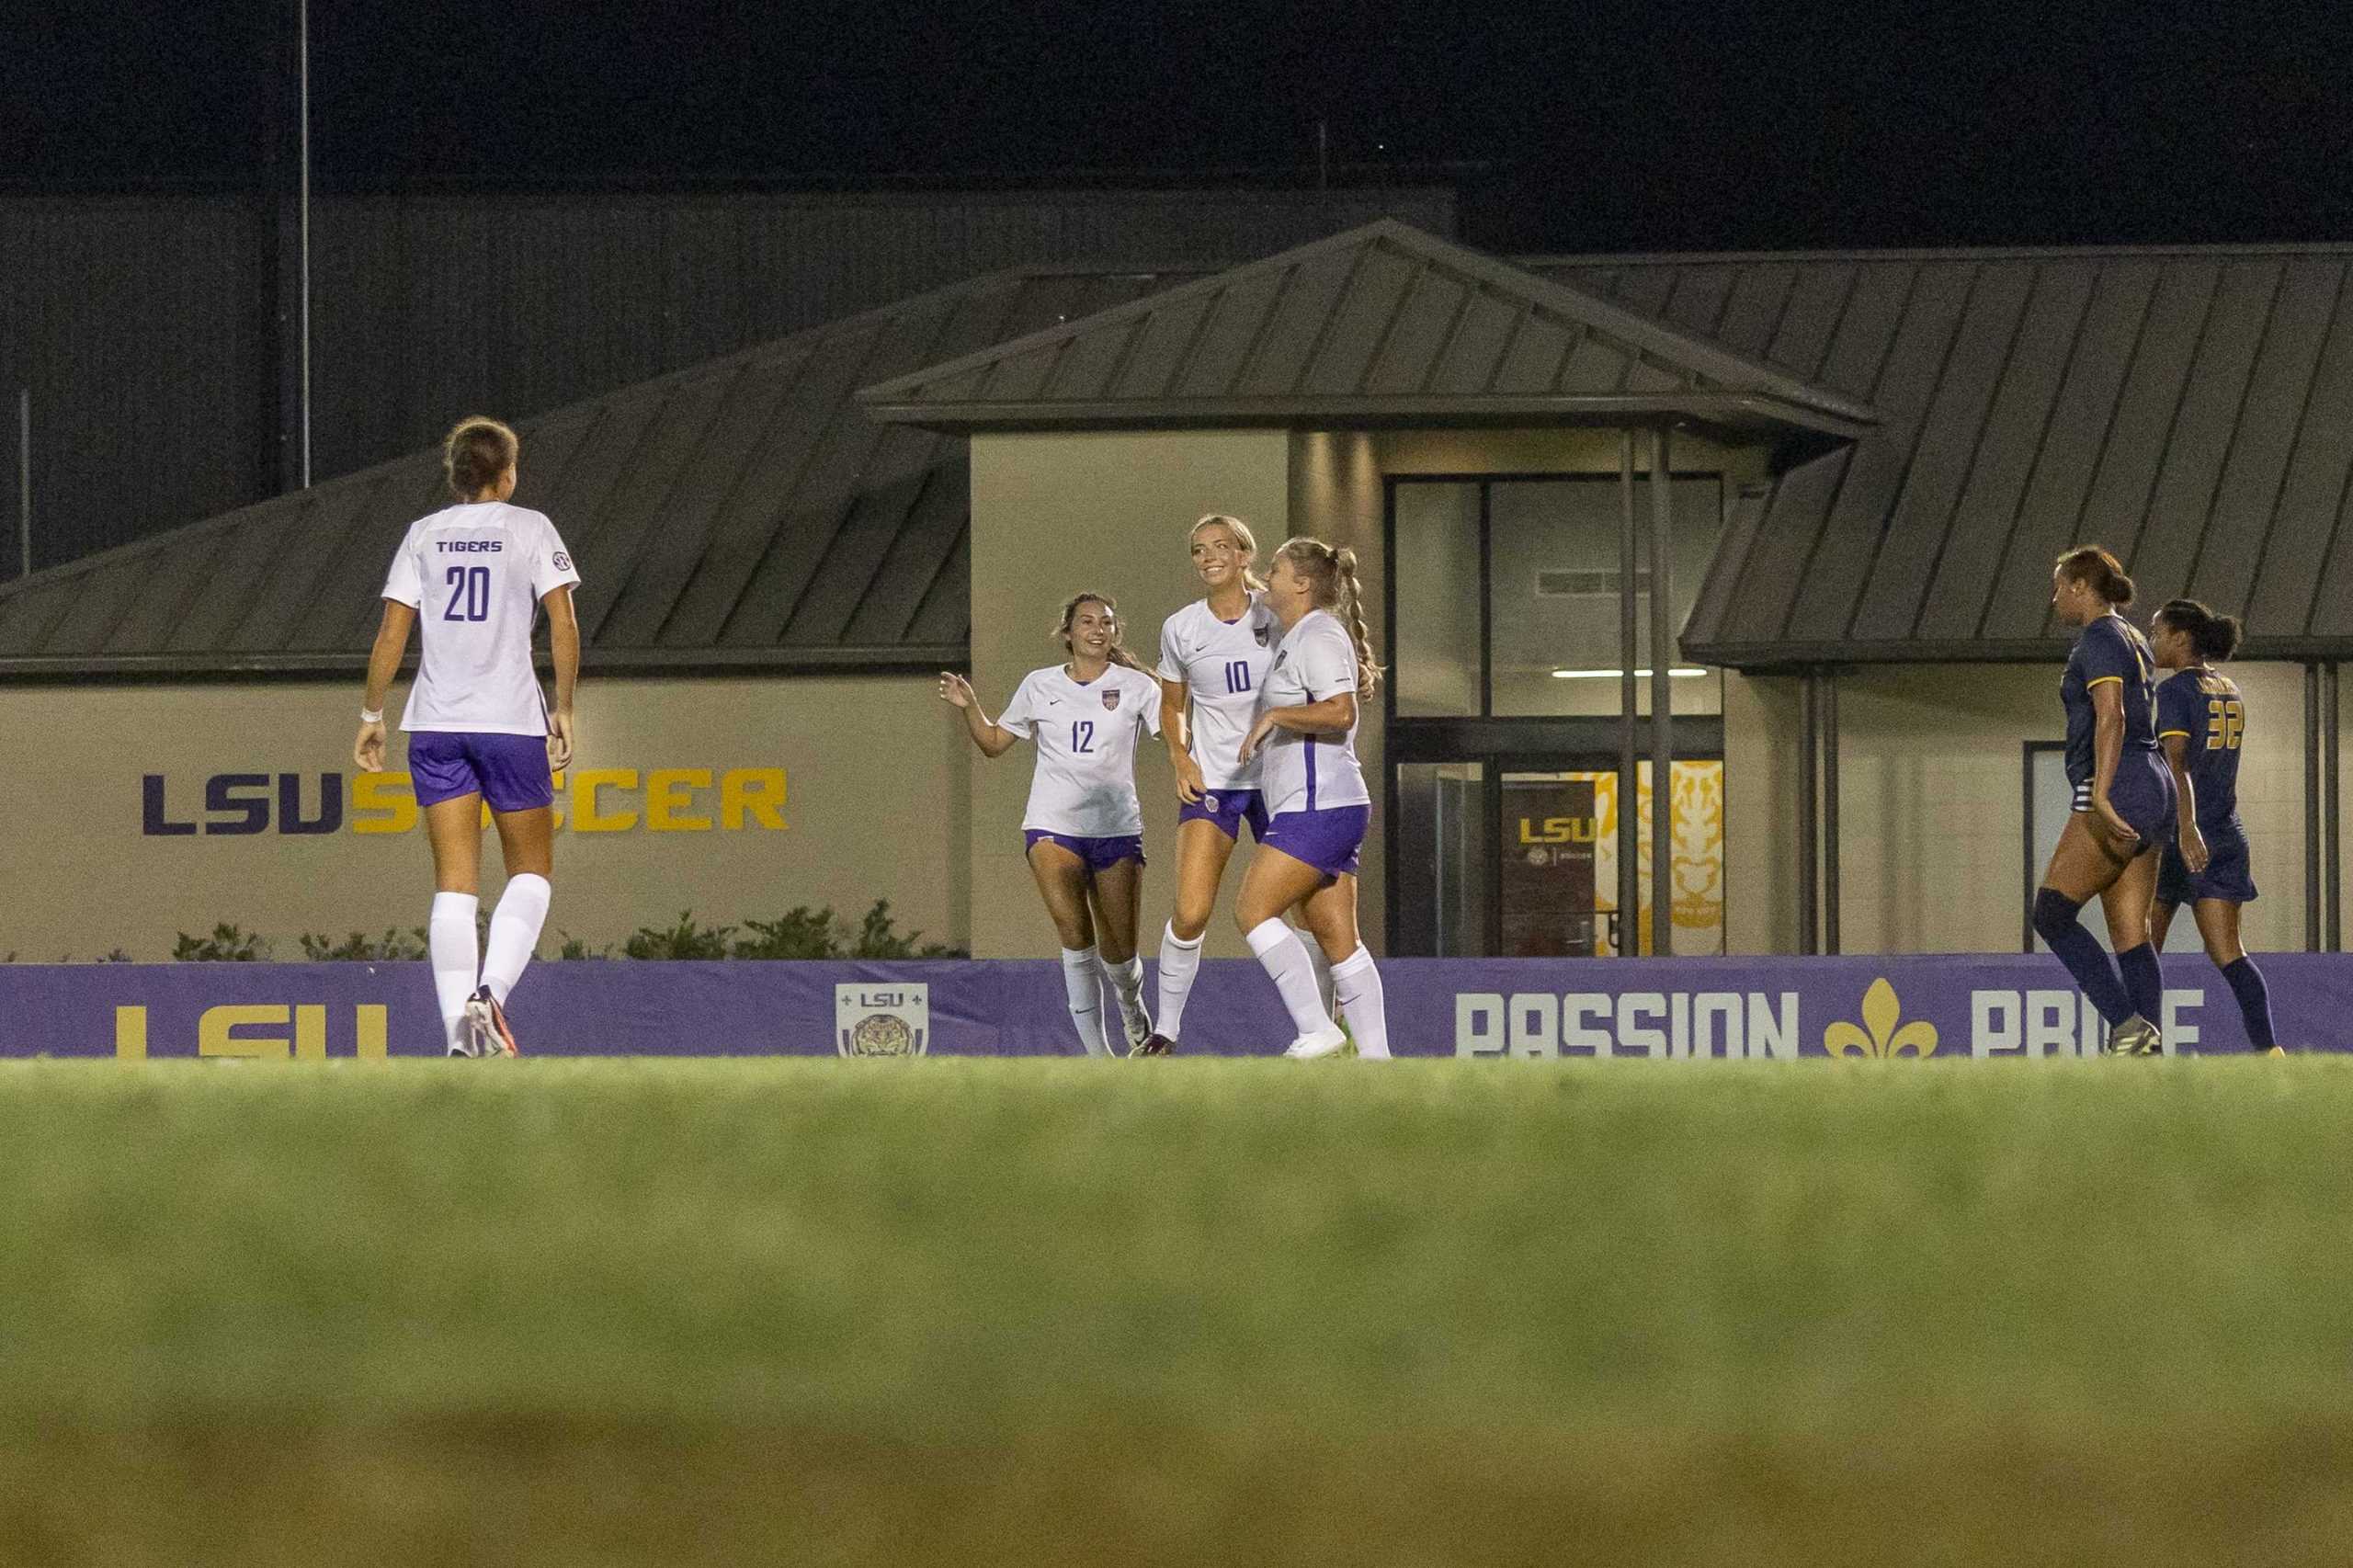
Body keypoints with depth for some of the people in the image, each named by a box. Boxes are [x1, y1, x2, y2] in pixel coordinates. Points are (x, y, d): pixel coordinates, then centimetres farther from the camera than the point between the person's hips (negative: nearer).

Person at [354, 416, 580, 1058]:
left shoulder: (424, 534, 8)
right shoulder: (529, 528, 1)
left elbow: (392, 632, 3)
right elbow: (563, 625, -6)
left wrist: (372, 715, 11)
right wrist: (563, 709, 2)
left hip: (435, 724, 2)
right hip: (511, 719, -2)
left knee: (454, 885, 3)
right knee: (531, 872, 10)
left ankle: (458, 1030, -7)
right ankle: (488, 996, -13)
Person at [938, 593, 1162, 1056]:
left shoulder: (1135, 686, 3)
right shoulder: (1040, 686, 8)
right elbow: (994, 743, 17)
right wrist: (969, 706, 0)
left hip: (1117, 827, 0)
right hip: (1052, 826, 0)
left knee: (1119, 951, 4)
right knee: (1076, 938, -19)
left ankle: (1134, 1012, 39)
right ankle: (1096, 1053, -15)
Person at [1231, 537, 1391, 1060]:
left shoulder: (1318, 637, -10)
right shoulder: (1294, 639, 21)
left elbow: (1340, 711, -24)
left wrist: (1273, 716, -16)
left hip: (1318, 807, -10)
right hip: (1326, 808, 10)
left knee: (1253, 910, -12)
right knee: (1338, 938, 6)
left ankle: (1316, 1028, -15)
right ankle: (1374, 1052, 3)